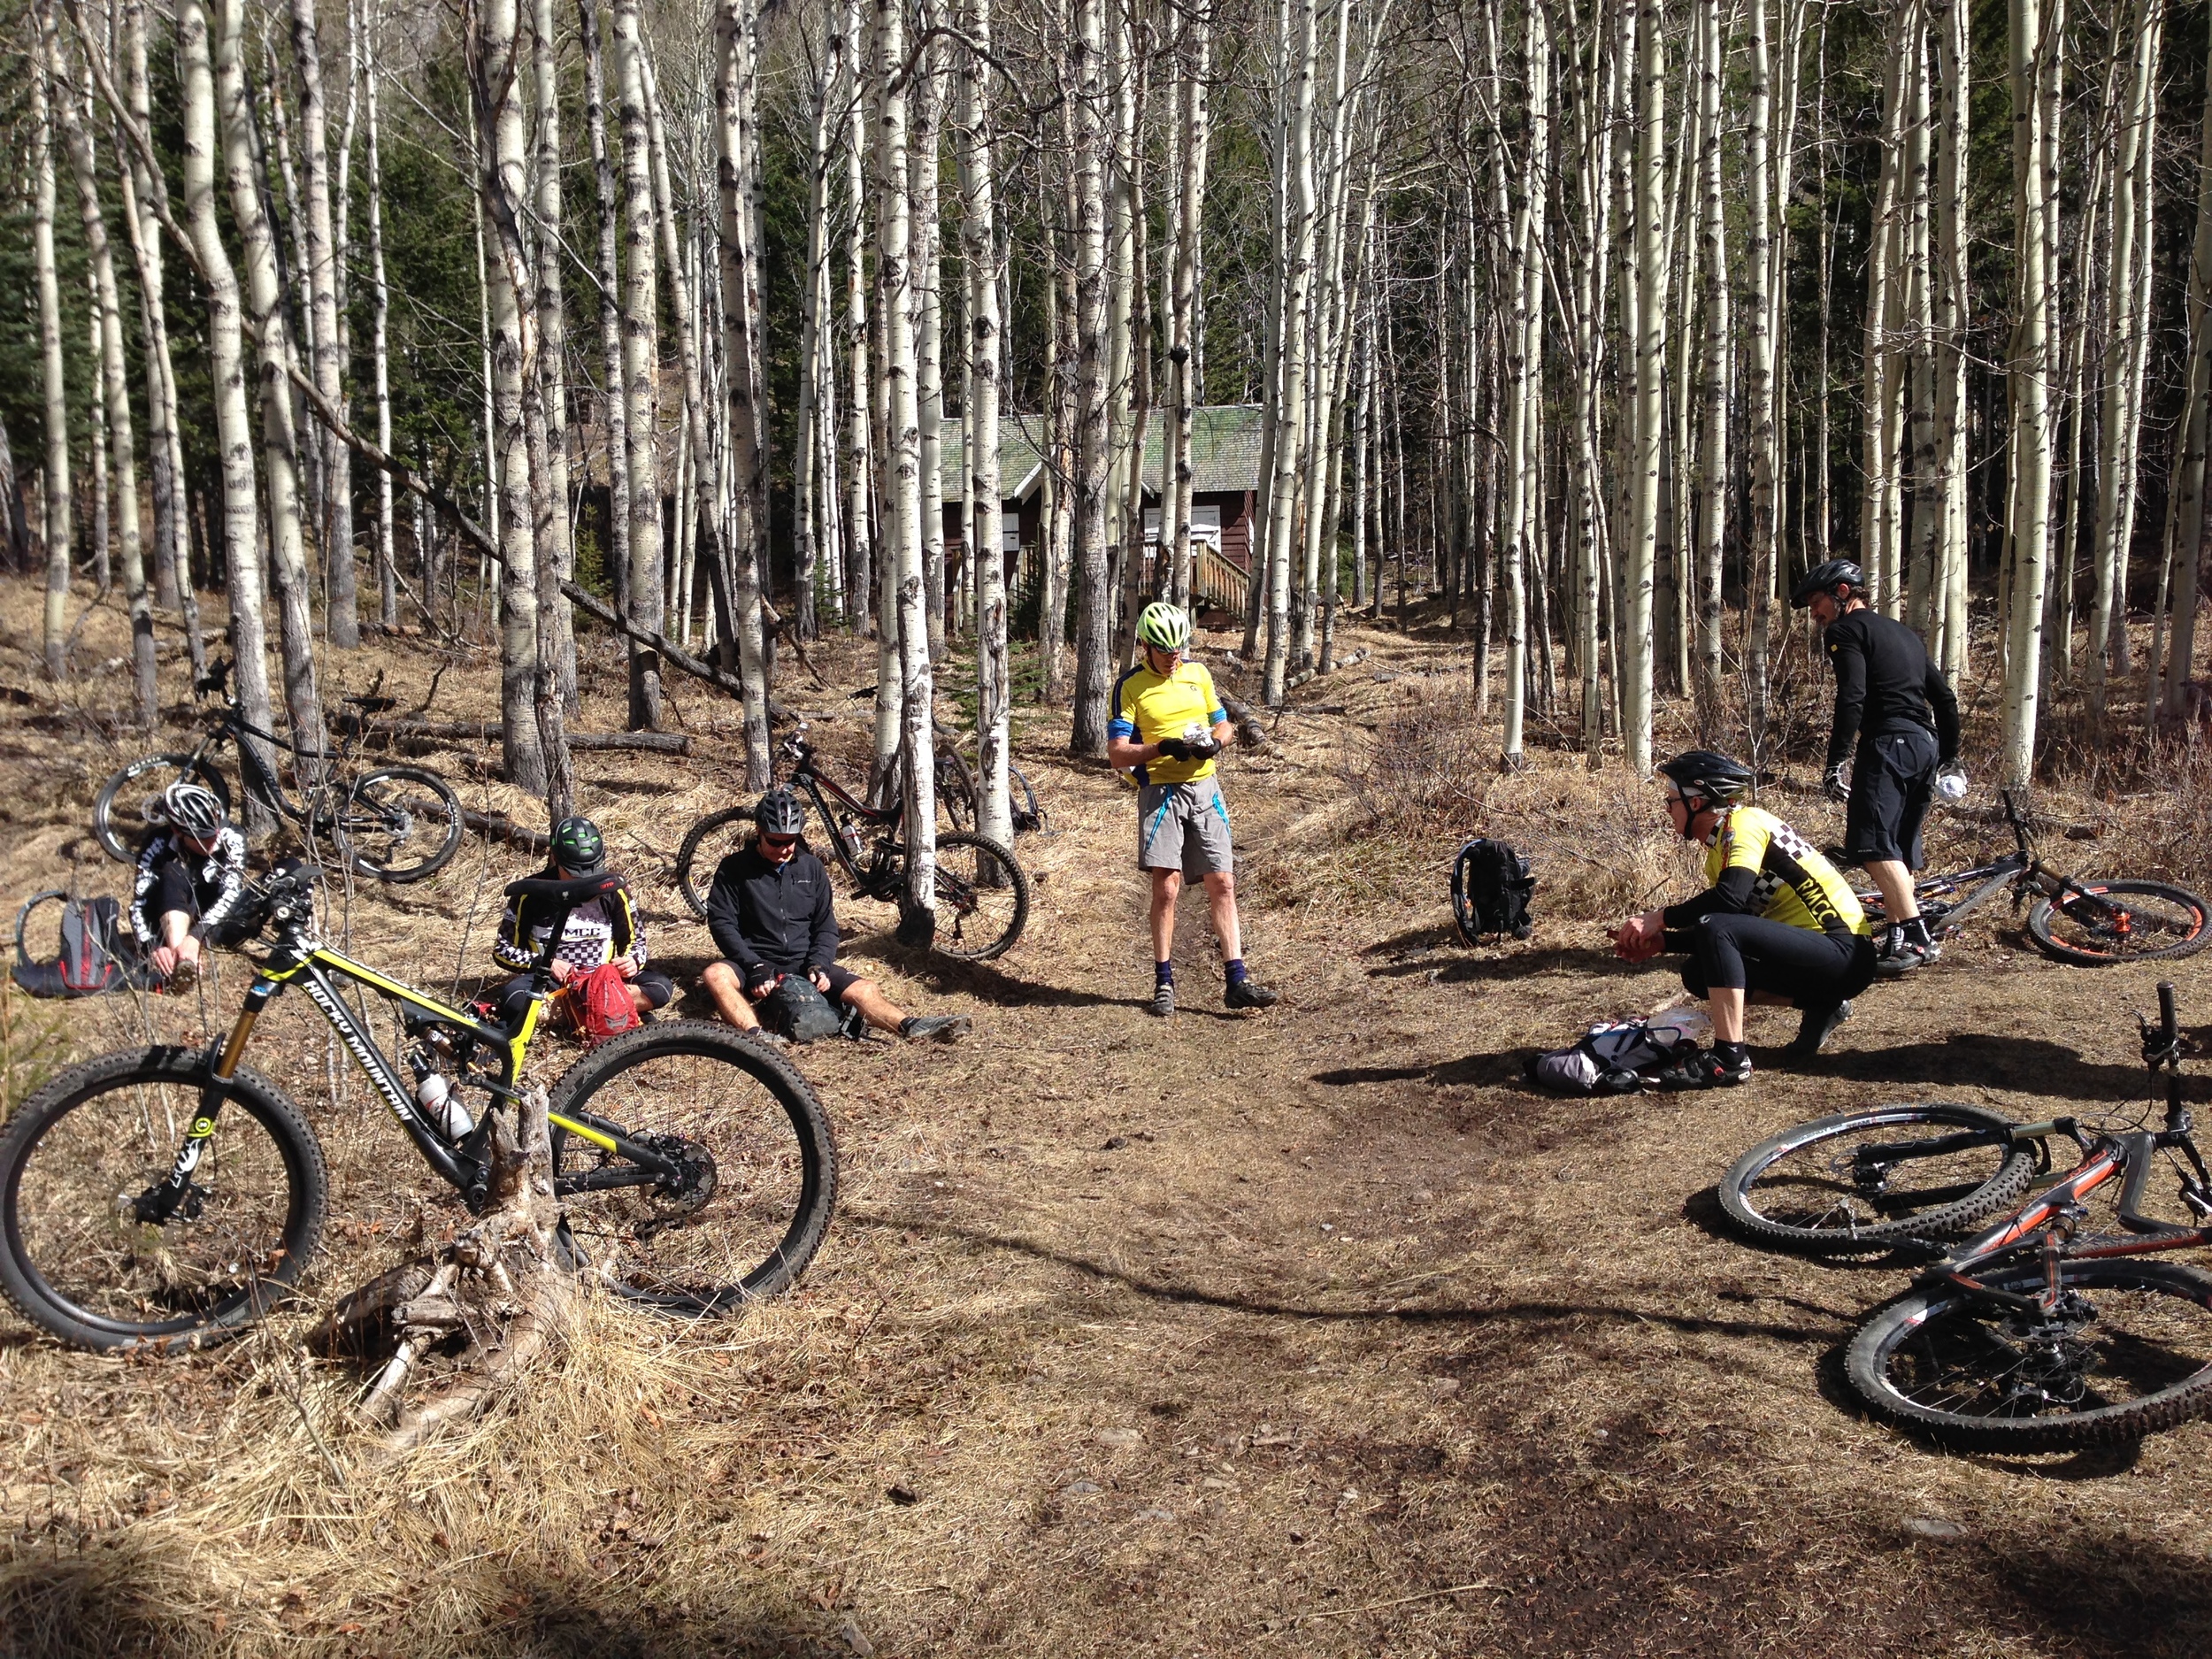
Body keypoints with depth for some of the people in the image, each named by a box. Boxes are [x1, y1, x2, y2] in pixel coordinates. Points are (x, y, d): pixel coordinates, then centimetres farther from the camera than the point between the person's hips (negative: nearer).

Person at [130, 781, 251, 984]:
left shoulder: (231, 839, -20)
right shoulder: (159, 845, -21)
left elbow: (230, 893, -31)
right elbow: (138, 905, -27)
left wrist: (195, 935, -46)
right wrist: (153, 947, -46)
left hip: (214, 920, 1)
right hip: (169, 923, -1)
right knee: (173, 873, -34)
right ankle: (181, 962, -52)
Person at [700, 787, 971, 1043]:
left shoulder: (811, 868, 9)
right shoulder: (734, 869, 0)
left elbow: (826, 926, 9)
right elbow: (721, 922, -6)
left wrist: (819, 965, -11)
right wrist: (755, 966, -20)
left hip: (804, 964, 3)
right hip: (754, 963, -3)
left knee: (862, 990, -21)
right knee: (716, 975, -35)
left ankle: (913, 1027, -40)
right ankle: (756, 1036, -56)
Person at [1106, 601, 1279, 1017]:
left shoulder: (1198, 674, 12)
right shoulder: (1131, 686, -2)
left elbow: (1224, 725, 18)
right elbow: (1117, 753, -7)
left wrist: (1214, 742, -6)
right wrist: (1164, 748, -23)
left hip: (1205, 789, 4)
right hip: (1160, 792, -4)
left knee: (1222, 884, 0)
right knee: (1166, 888, -7)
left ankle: (1236, 981, 2)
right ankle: (1164, 982, 5)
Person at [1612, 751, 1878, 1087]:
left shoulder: (1743, 823, -11)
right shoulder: (1721, 847, 16)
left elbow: (1730, 898, -28)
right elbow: (1727, 932, 20)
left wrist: (1659, 919, -17)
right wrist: (1661, 942, 8)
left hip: (1845, 954, -10)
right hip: (1820, 956, 10)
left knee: (1716, 928, -27)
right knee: (1699, 974, 10)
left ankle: (1729, 1058, -24)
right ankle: (1821, 1006, 10)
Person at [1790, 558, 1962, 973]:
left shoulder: (1846, 631, 0)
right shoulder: (1903, 632, 26)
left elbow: (1852, 698, -15)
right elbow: (1945, 697, 25)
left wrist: (1835, 762, -16)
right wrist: (1948, 758, 28)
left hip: (1889, 742, -9)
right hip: (1926, 745, 10)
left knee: (1873, 844, -16)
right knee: (1901, 849, 13)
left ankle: (1916, 936, -24)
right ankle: (1898, 937, 14)